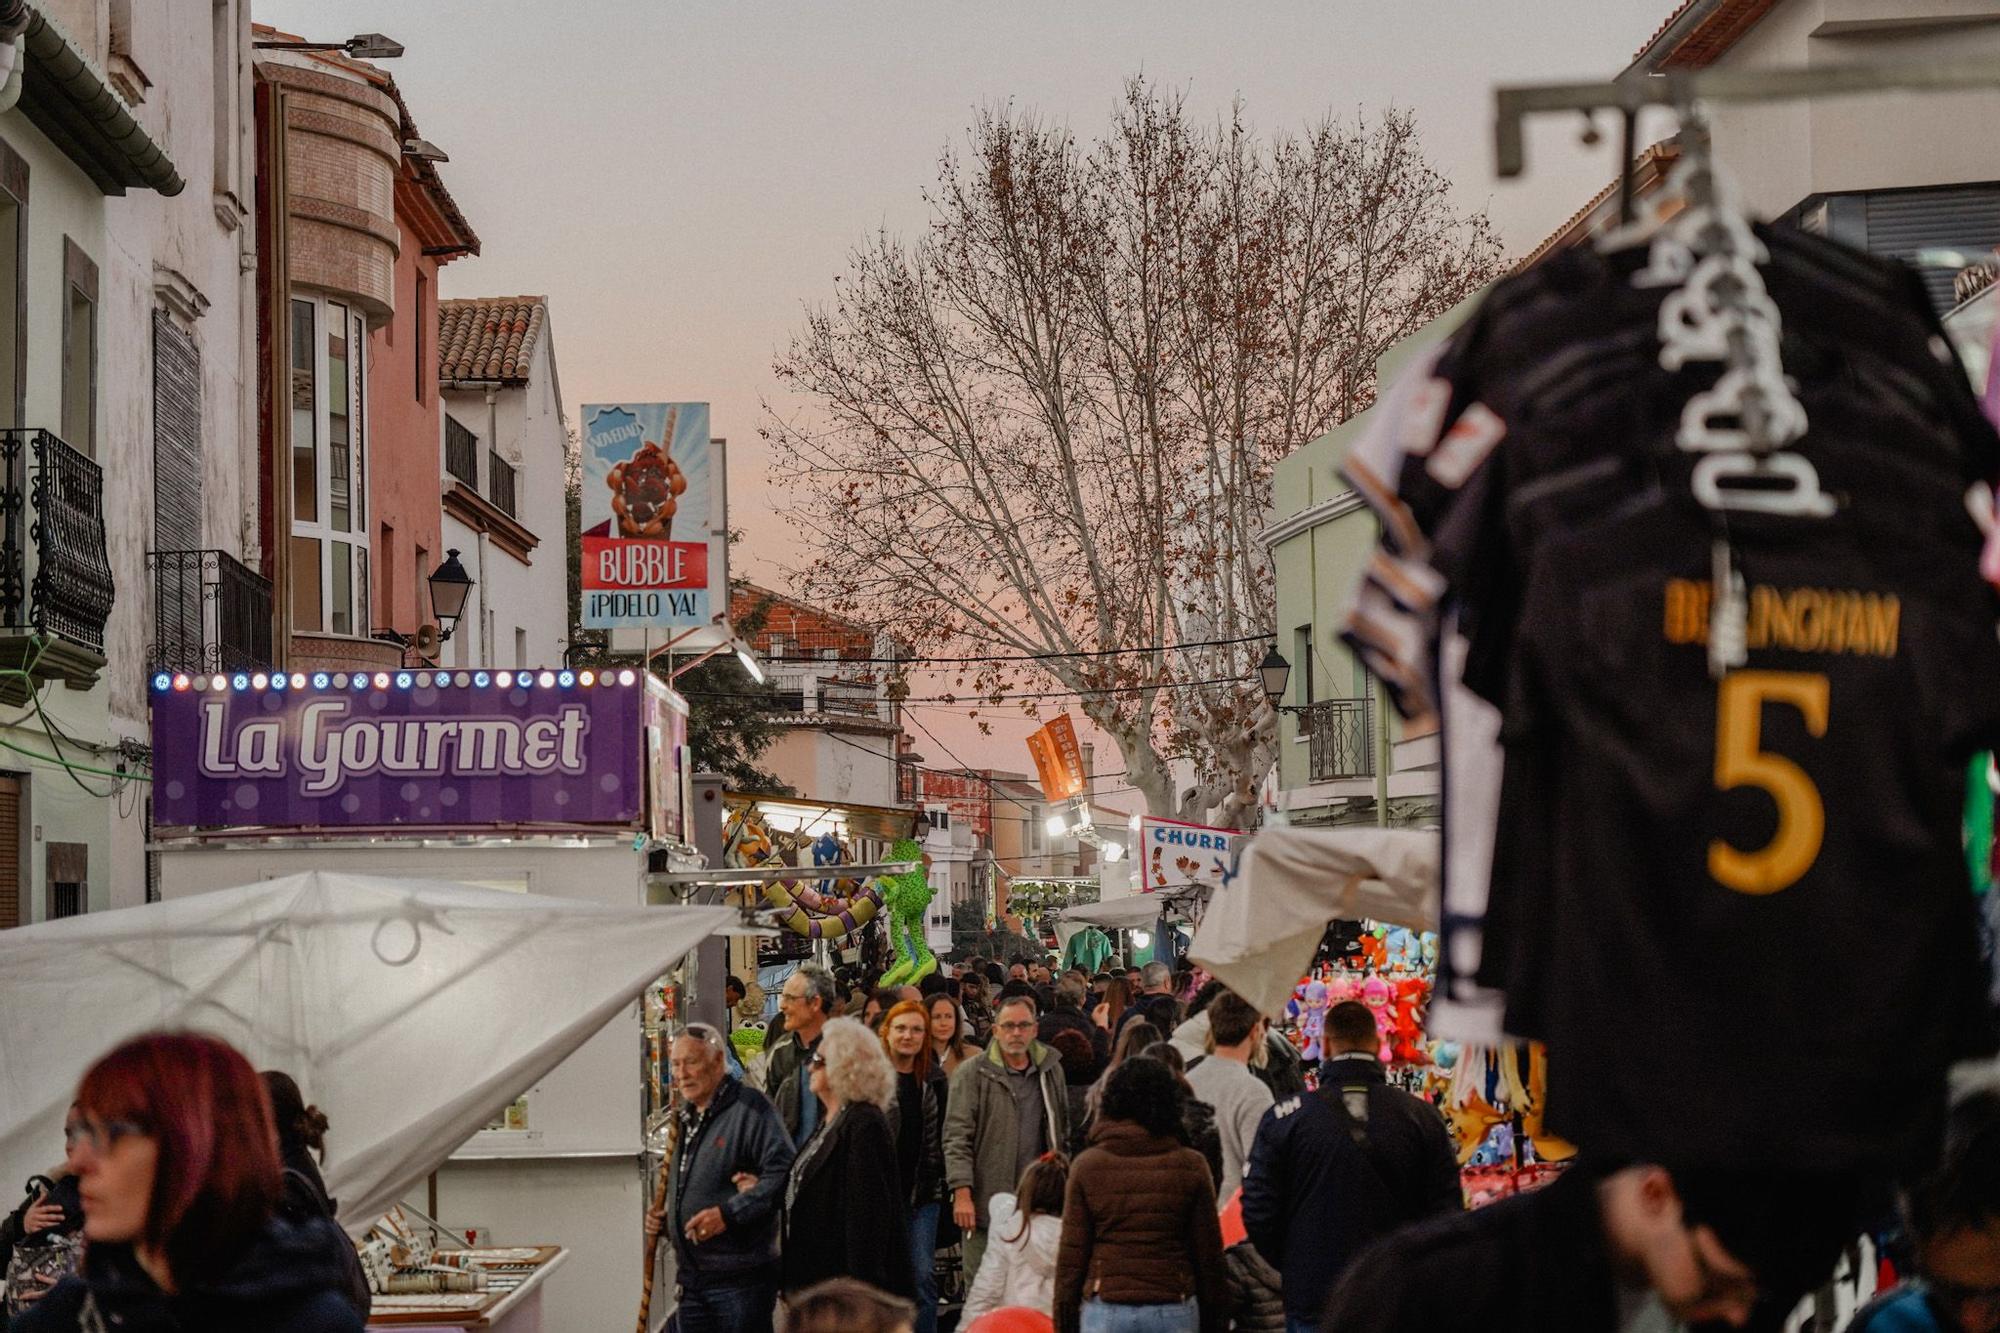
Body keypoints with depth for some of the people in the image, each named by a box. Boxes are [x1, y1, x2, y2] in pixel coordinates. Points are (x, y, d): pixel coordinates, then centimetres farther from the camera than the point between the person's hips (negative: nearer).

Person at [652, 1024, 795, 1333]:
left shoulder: (751, 1108, -11)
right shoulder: (685, 1118, 17)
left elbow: (783, 1173, -21)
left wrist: (729, 1213, -25)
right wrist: (664, 1218, 11)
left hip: (741, 1276, -8)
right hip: (691, 1279, 8)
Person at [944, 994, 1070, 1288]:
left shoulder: (1050, 1070, 11)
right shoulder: (972, 1074, -4)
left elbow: (1062, 1129, 21)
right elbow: (957, 1137, -8)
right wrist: (962, 1193, -15)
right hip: (986, 1202, -4)